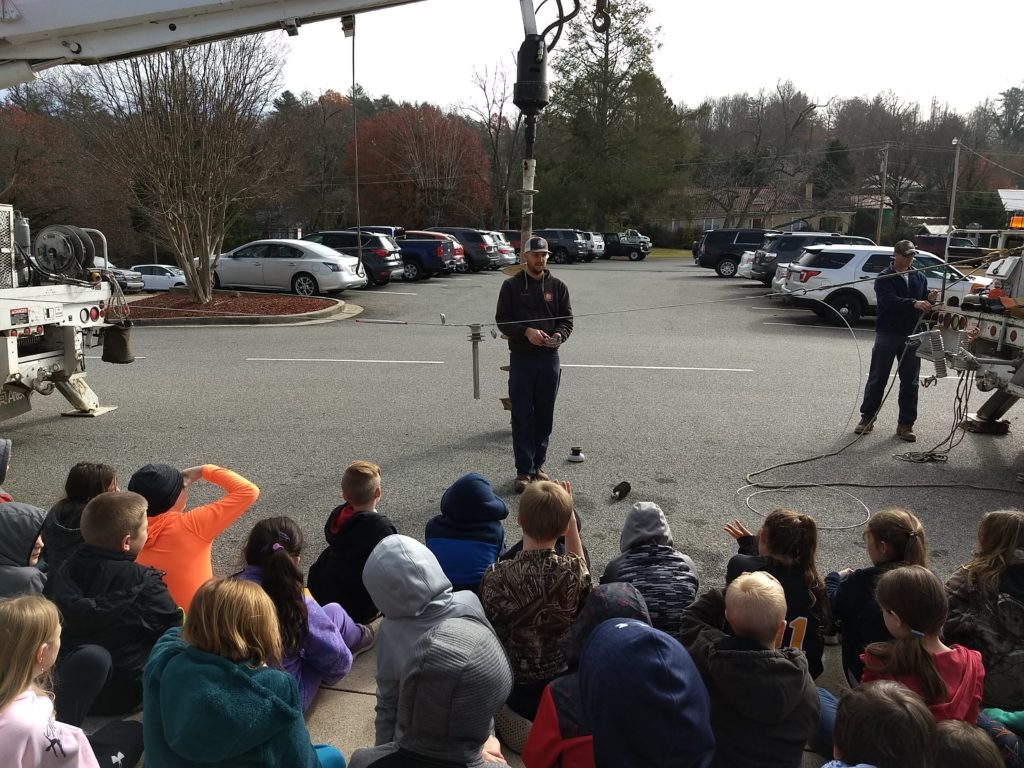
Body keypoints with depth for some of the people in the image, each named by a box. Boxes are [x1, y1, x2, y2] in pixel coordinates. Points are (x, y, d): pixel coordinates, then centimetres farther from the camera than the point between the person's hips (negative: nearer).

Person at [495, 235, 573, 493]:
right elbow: (502, 319, -2)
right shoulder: (512, 286, 1)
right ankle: (524, 470, 7)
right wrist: (526, 331, -19)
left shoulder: (557, 286, 7)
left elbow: (567, 319, 8)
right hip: (521, 358, -2)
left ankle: (538, 465, 23)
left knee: (545, 416, 9)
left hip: (549, 358, 2)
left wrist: (559, 335, -14)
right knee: (522, 417, 0)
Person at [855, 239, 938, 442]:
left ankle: (906, 424, 11)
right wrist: (914, 303, -36)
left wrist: (929, 299, -12)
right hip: (887, 334, -4)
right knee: (877, 379, 3)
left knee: (910, 382, 5)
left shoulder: (919, 278, 12)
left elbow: (923, 303, 11)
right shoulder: (884, 278, -5)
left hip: (911, 335, 4)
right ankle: (867, 418, 14)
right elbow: (889, 300, -22)